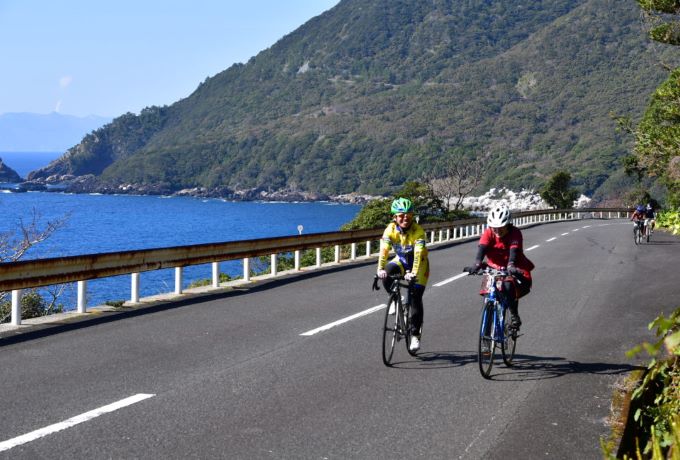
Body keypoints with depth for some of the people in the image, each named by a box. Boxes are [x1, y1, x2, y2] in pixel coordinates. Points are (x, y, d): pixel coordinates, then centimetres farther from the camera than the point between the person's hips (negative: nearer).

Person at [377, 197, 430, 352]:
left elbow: (418, 253, -39)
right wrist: (380, 269, -47)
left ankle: (415, 334, 1)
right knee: (387, 273, -31)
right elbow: (384, 250, -31)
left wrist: (413, 272, -54)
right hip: (401, 261, 3)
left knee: (415, 297, -12)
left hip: (418, 264, -3)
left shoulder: (418, 231, -28)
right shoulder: (390, 229, -20)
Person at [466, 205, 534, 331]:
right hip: (495, 267, 3)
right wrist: (477, 264, -48)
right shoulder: (488, 233, -13)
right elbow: (482, 248, -28)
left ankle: (514, 316, -5)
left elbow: (514, 250, -34)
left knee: (509, 287, -28)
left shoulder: (515, 233, -18)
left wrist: (511, 266, -53)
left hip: (512, 269, -3)